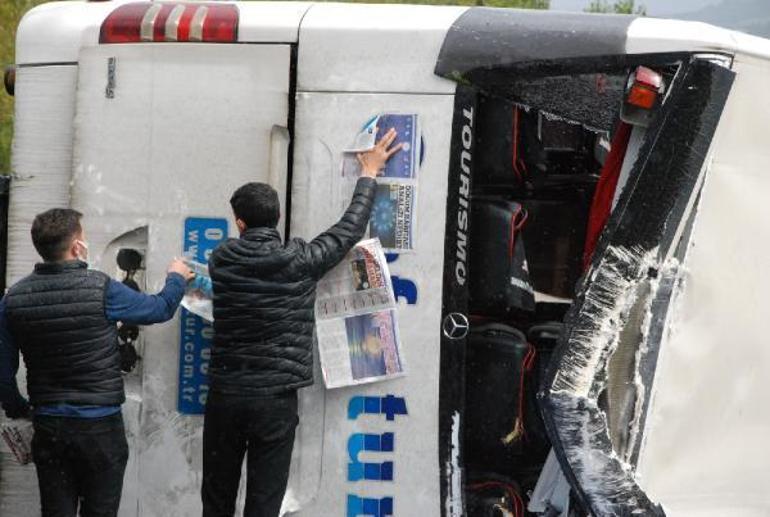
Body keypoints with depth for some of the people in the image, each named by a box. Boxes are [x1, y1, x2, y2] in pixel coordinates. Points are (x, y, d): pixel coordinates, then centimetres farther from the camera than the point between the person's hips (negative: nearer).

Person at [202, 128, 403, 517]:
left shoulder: (221, 261, -2)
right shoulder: (299, 262, -7)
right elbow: (350, 229, 6)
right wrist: (369, 174, 20)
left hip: (225, 396, 2)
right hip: (275, 400, -2)